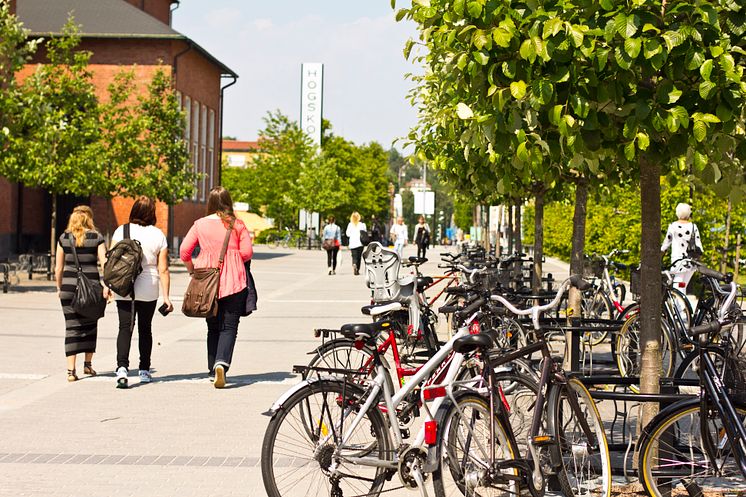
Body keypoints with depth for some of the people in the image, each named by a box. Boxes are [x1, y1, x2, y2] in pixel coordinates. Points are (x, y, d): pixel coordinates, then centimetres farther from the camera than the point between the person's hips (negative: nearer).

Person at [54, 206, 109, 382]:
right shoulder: (96, 238, 0)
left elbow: (58, 268, 6)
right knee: (90, 325, 16)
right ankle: (88, 364, 26)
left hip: (69, 285, 1)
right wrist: (106, 285, -10)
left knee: (72, 327, 2)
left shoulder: (63, 238, 5)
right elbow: (104, 263, -8)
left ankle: (71, 370, -5)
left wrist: (59, 288, 15)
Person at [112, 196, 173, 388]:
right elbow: (163, 270, -3)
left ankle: (122, 367, -21)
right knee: (145, 329, 14)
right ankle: (144, 371, 23)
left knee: (125, 328, -1)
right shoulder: (158, 235, -3)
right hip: (148, 290, 0)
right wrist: (166, 296, 0)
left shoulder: (121, 231, -2)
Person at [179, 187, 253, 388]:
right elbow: (247, 252, -4)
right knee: (229, 326, 0)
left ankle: (213, 370, 14)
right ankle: (221, 363, -23)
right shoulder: (237, 225, -2)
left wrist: (192, 269, 17)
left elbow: (184, 251, 1)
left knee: (213, 327, 15)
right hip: (233, 282, -2)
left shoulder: (200, 224, 2)